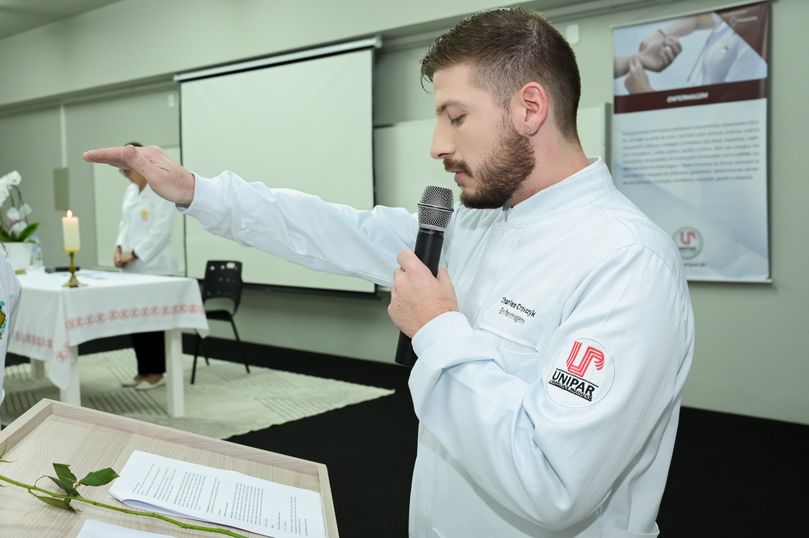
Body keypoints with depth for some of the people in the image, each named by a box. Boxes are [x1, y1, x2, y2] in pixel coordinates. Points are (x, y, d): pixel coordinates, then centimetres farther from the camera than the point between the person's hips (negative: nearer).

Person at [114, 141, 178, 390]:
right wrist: (119, 247, 1)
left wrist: (133, 254, -18)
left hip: (154, 268, -8)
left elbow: (161, 231, -18)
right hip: (133, 268, 8)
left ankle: (157, 373, 9)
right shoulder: (131, 191, 13)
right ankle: (143, 370, 20)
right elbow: (125, 223, 19)